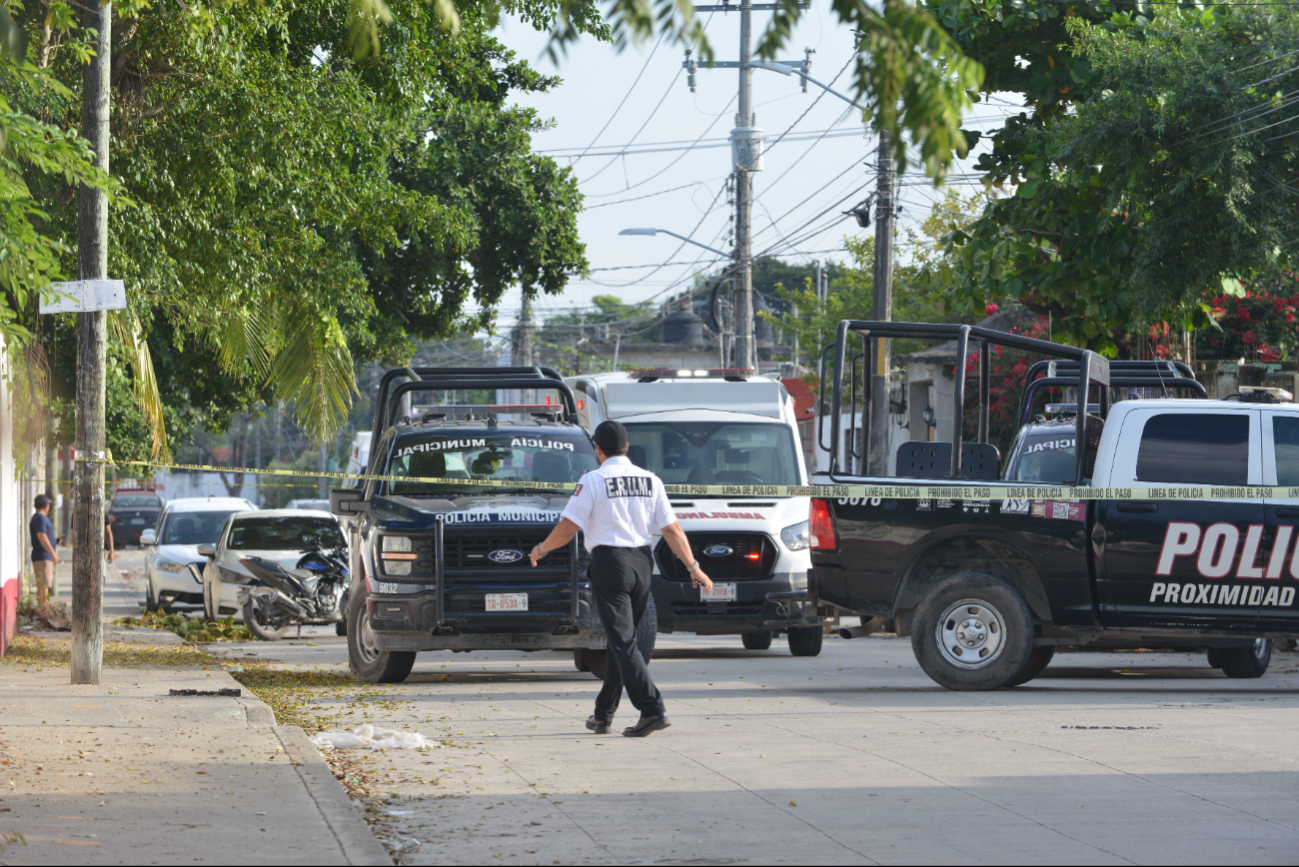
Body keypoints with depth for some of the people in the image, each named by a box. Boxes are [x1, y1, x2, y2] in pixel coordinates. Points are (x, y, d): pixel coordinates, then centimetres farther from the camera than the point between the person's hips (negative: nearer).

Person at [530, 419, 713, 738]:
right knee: (620, 639, 15)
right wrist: (693, 567, 10)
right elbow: (672, 529, 5)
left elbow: (567, 528, -8)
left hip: (609, 561, -5)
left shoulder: (593, 481, -6)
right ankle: (603, 715, 21)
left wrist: (541, 549, 9)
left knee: (622, 641, -7)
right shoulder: (651, 481, 8)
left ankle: (653, 709, -19)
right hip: (642, 561, 5)